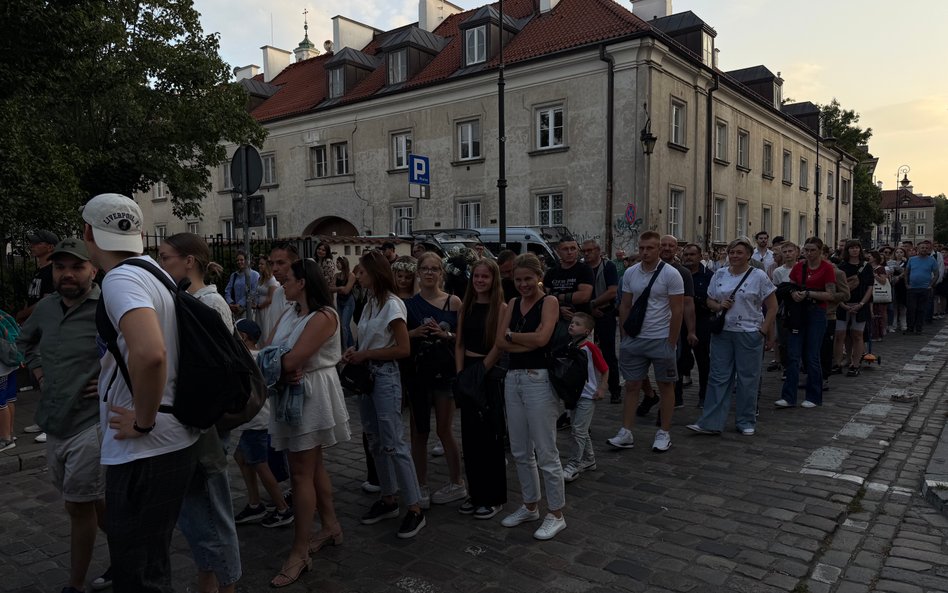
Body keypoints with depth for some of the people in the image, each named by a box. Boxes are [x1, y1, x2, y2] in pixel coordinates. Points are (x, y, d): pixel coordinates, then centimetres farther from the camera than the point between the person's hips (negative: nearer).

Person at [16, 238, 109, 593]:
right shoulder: (46, 307, 7)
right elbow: (25, 341, 28)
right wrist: (40, 374, 15)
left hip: (90, 425, -7)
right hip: (54, 425, 7)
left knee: (79, 507, 3)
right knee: (91, 502, 18)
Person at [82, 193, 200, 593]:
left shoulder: (120, 279, -17)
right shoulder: (154, 273, 11)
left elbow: (150, 353, -36)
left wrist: (143, 421, -22)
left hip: (144, 454, -9)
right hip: (172, 443, 9)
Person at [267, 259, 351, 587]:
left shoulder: (323, 316, -19)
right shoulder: (290, 313, 10)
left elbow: (292, 360, -25)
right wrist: (284, 369, -20)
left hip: (312, 395, -9)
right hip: (291, 393, 9)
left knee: (301, 471, -5)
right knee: (312, 465, 16)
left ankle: (299, 553, 4)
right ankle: (331, 526, 31)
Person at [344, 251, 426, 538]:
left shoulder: (392, 304, -14)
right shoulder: (370, 303, 11)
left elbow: (403, 349, -17)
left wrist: (365, 355, -15)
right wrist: (355, 351, -1)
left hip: (385, 377, -9)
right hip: (366, 375, 9)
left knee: (393, 444, -8)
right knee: (375, 441, 13)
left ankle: (415, 509, 0)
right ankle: (388, 499, 26)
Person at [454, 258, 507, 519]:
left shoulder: (501, 308, -7)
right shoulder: (465, 307, 10)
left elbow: (498, 346, -12)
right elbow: (459, 344, 8)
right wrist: (460, 374, -2)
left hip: (490, 373, -5)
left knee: (489, 436, 1)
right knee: (469, 436, 10)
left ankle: (493, 498, 14)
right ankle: (475, 494, 23)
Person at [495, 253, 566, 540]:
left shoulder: (549, 301, -5)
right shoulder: (513, 304, 12)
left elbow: (541, 338, -19)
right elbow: (500, 341, 1)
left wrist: (512, 335, -4)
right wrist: (529, 342, -12)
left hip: (539, 380, -7)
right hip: (513, 378, 7)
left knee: (546, 453, 1)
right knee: (520, 451, 15)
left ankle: (556, 514, 15)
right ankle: (530, 506, 32)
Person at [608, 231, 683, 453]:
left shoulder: (670, 274, -9)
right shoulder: (630, 273, 4)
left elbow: (677, 310, -9)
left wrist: (671, 343, -11)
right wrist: (623, 337, 7)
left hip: (661, 340, -4)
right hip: (634, 340, 4)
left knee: (665, 386, 8)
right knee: (631, 385, 6)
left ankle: (664, 433, 19)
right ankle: (626, 433, 12)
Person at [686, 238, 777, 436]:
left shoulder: (759, 276, -3)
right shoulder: (719, 275, 8)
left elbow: (772, 306, -3)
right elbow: (710, 301, 14)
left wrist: (764, 331, -10)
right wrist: (719, 306, -8)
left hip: (749, 334, -3)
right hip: (722, 332, 3)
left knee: (747, 379, 5)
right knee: (718, 377, 3)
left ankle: (746, 422, 19)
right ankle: (711, 423, 6)